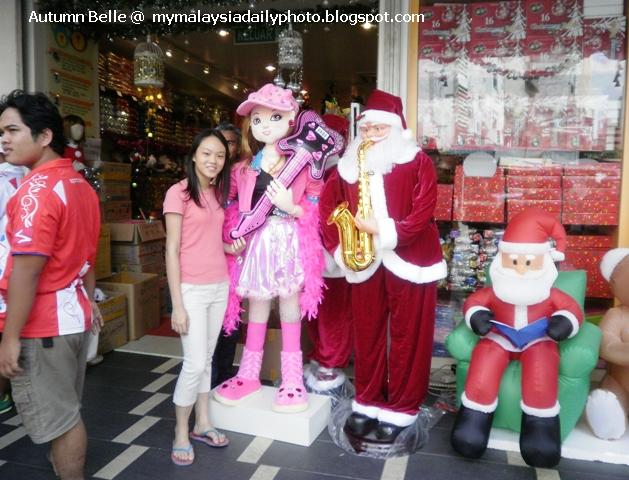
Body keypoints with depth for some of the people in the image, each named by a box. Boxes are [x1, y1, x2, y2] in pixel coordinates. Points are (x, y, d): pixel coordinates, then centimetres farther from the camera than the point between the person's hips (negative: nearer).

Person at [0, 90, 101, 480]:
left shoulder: (38, 188, -19)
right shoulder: (82, 186, 9)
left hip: (43, 324, -9)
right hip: (75, 314, 9)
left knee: (56, 418, 6)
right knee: (67, 410, 22)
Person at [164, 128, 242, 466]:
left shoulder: (217, 193, 10)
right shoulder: (179, 192, -10)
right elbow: (172, 249, -12)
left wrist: (230, 247, -4)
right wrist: (177, 303, -15)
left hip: (219, 286, 6)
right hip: (192, 290, -6)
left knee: (207, 359, 14)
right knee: (195, 363, -3)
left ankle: (202, 424, 28)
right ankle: (180, 434, 17)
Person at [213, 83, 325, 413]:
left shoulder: (302, 162, -3)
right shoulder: (244, 168, 9)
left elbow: (319, 203, -5)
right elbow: (233, 206, 13)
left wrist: (293, 208, -21)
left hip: (290, 240, -4)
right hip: (257, 240, 4)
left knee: (290, 302, 4)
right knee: (257, 303, 13)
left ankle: (292, 379, 19)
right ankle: (249, 374, 29)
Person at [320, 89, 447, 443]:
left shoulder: (418, 162, -3)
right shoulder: (348, 165, 9)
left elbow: (423, 212, -12)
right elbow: (330, 208, 8)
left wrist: (385, 231, -22)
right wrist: (339, 248, -5)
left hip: (407, 261, -3)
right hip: (365, 264, 4)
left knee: (407, 336, 5)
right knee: (367, 334, 13)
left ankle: (400, 409, 20)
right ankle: (367, 403, 28)